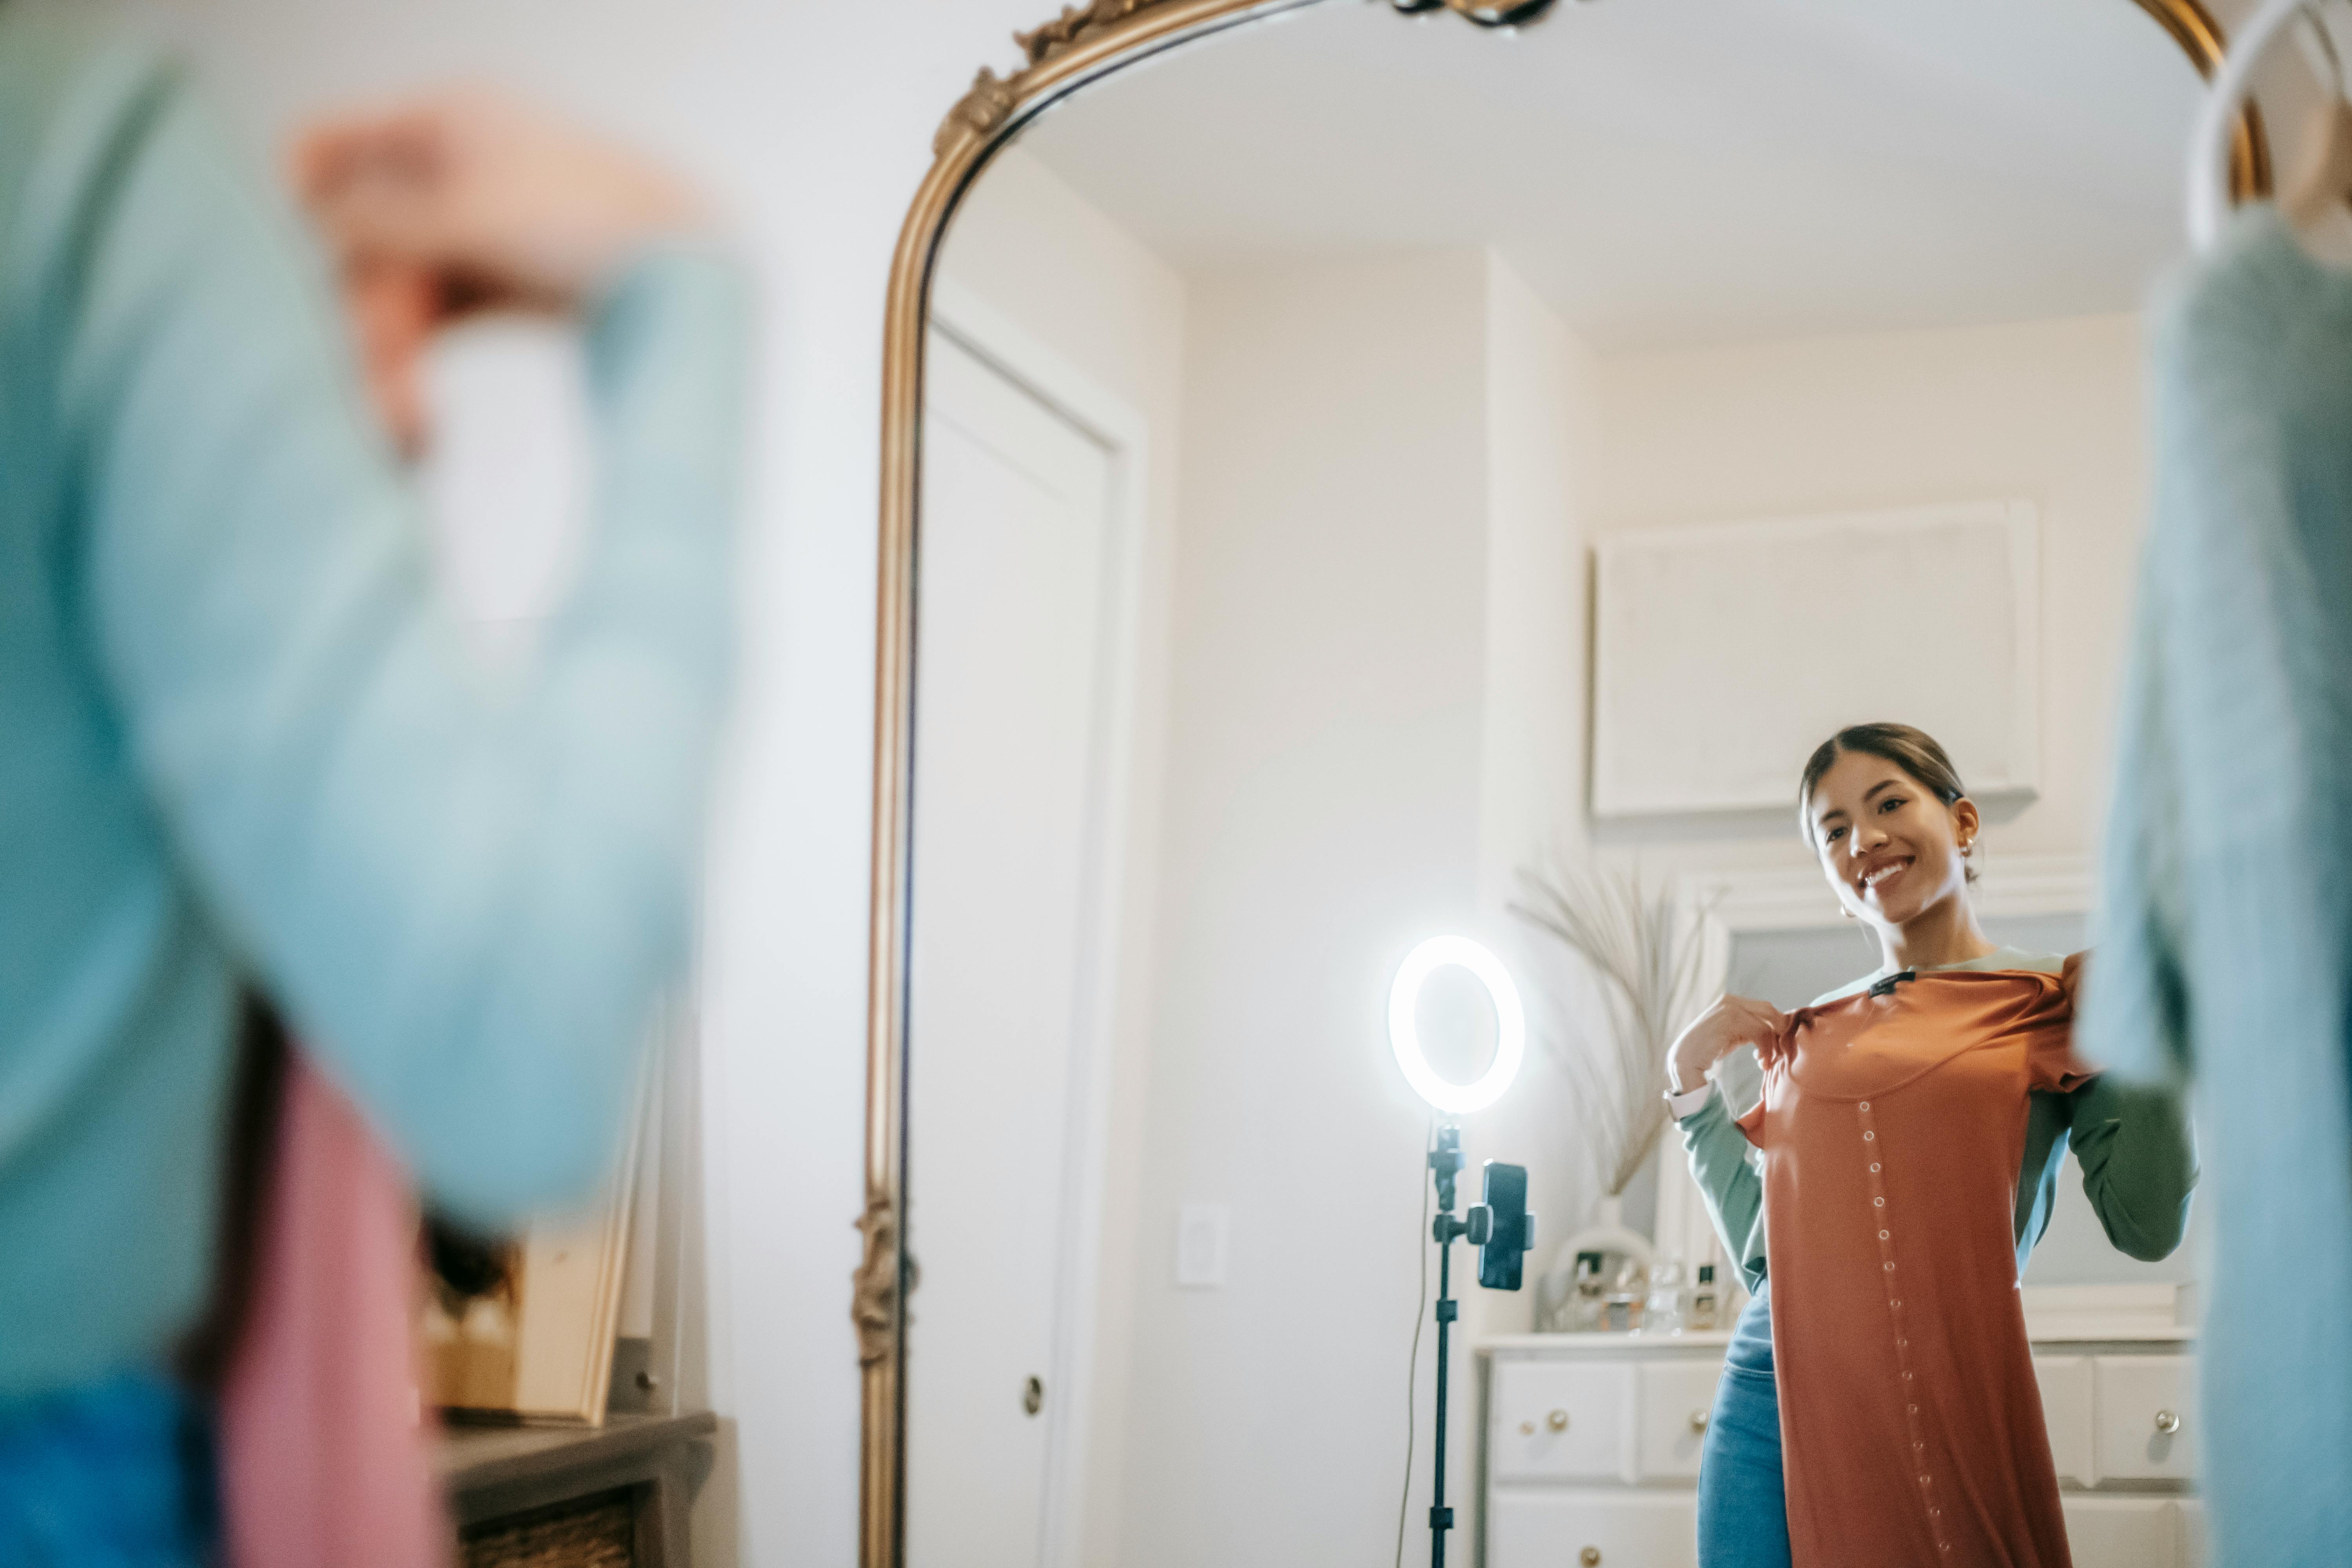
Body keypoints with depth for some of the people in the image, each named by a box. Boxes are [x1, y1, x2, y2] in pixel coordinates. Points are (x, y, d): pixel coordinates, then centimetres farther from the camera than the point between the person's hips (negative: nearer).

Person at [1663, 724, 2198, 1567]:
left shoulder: (2054, 1002, 4)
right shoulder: (1810, 1032, 14)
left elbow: (2147, 1226, -6)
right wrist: (1691, 1081, 9)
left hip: (1949, 1412, -3)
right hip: (1775, 1396, 3)